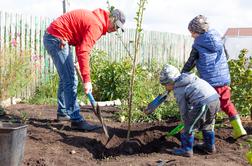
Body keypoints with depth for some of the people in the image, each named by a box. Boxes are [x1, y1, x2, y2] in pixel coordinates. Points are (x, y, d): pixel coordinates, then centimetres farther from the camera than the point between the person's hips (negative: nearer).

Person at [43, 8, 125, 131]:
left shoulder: (96, 19, 13)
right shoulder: (96, 24, -19)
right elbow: (83, 52, -27)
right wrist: (87, 80, -28)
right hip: (57, 39, -11)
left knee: (66, 78, 19)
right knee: (70, 80, -11)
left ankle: (62, 112, 30)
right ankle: (76, 120, -9)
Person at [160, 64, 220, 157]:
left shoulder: (178, 90, 0)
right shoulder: (189, 79, 24)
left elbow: (183, 109, 5)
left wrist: (185, 121, 20)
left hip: (204, 104, -9)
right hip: (215, 98, 9)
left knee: (189, 127, 7)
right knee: (208, 125, 28)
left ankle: (186, 150, 15)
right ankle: (209, 146, 39)